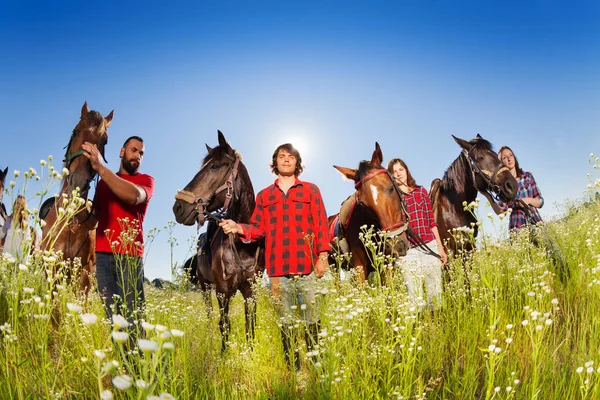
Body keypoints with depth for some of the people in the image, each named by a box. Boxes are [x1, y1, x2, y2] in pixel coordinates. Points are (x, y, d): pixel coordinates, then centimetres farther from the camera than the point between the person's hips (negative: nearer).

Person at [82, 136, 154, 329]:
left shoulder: (146, 180, 9)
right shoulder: (103, 182, 22)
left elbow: (134, 196, -14)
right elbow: (95, 214, 18)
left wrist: (101, 168, -18)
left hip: (129, 256, -3)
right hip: (103, 255, 3)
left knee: (131, 316, -9)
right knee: (111, 316, -1)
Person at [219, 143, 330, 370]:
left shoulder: (311, 190, 10)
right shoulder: (264, 196, 16)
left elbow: (321, 225, 3)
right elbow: (258, 229, 9)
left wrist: (323, 255, -6)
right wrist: (238, 228, -10)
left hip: (306, 265, -2)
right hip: (278, 268, 2)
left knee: (311, 321, 1)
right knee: (286, 323, 7)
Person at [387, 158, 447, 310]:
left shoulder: (421, 191, 9)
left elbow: (431, 221, 10)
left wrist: (441, 247, 9)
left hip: (430, 246, 2)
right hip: (408, 251, -2)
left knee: (436, 291, 7)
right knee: (415, 295, 2)